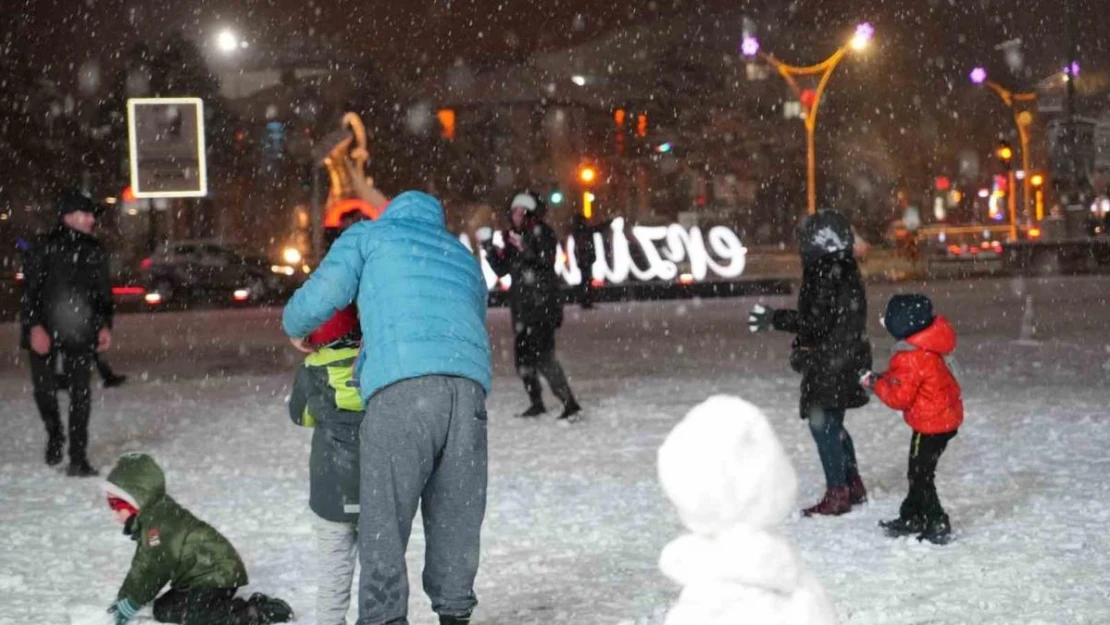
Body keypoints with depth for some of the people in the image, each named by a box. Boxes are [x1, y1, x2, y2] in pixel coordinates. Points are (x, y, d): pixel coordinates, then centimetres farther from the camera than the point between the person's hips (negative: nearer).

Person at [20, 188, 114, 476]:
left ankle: (78, 457, 1)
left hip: (80, 333, 2)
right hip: (45, 332, -2)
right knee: (44, 388, 5)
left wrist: (105, 325, 6)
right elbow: (30, 290, -6)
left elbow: (103, 291, 14)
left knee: (80, 392, -2)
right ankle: (54, 435, 34)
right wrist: (34, 326, -14)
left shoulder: (94, 251, 7)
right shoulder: (45, 248, -4)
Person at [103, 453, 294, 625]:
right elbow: (141, 567, 23)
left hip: (217, 574, -11)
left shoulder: (158, 521, -18)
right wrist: (123, 598, 19)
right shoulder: (150, 520, 15)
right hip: (198, 578, 11)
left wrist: (128, 605, -13)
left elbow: (151, 568, -20)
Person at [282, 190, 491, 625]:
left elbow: (324, 293, 9)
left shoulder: (371, 235, 22)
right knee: (455, 519, 12)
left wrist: (295, 327, 30)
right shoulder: (466, 261, 35)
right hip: (469, 385, 5)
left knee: (384, 523, -3)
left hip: (401, 386, -4)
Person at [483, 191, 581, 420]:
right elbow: (502, 269, 13)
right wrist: (490, 250, -2)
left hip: (543, 306, -8)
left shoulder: (541, 232, -5)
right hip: (522, 307, 8)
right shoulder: (512, 237, 14)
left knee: (542, 355, -17)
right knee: (523, 355, 12)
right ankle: (536, 403, 27)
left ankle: (569, 403, -14)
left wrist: (527, 248, -35)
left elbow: (547, 259, -20)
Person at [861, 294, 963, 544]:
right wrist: (885, 378, 2)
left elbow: (900, 397, -23)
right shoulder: (929, 347, 2)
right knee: (919, 471, 21)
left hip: (931, 424, -10)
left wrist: (876, 383, -10)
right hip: (946, 417, 10)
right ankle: (911, 517, 34)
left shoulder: (911, 358, -28)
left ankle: (937, 526, 6)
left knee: (920, 475, 1)